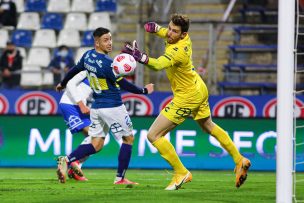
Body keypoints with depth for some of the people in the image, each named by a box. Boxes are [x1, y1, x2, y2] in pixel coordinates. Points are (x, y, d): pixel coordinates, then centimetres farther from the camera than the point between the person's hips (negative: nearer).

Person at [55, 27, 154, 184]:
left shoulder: (88, 56, 3)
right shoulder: (107, 63, -21)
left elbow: (74, 70, 19)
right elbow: (123, 84, -16)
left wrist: (62, 84, 37)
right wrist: (144, 91, -5)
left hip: (96, 107, 8)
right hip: (113, 107, -8)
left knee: (96, 145, 10)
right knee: (128, 138, 9)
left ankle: (66, 160, -10)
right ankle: (120, 178, 9)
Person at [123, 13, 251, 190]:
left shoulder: (177, 51, -35)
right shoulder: (184, 37, -9)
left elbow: (158, 65, -54)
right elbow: (165, 33, 16)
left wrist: (140, 57, -72)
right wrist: (155, 28, -6)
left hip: (187, 98, -10)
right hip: (199, 89, 10)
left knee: (153, 135, -8)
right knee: (209, 126, 31)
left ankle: (181, 173, 2)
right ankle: (239, 161, 43)